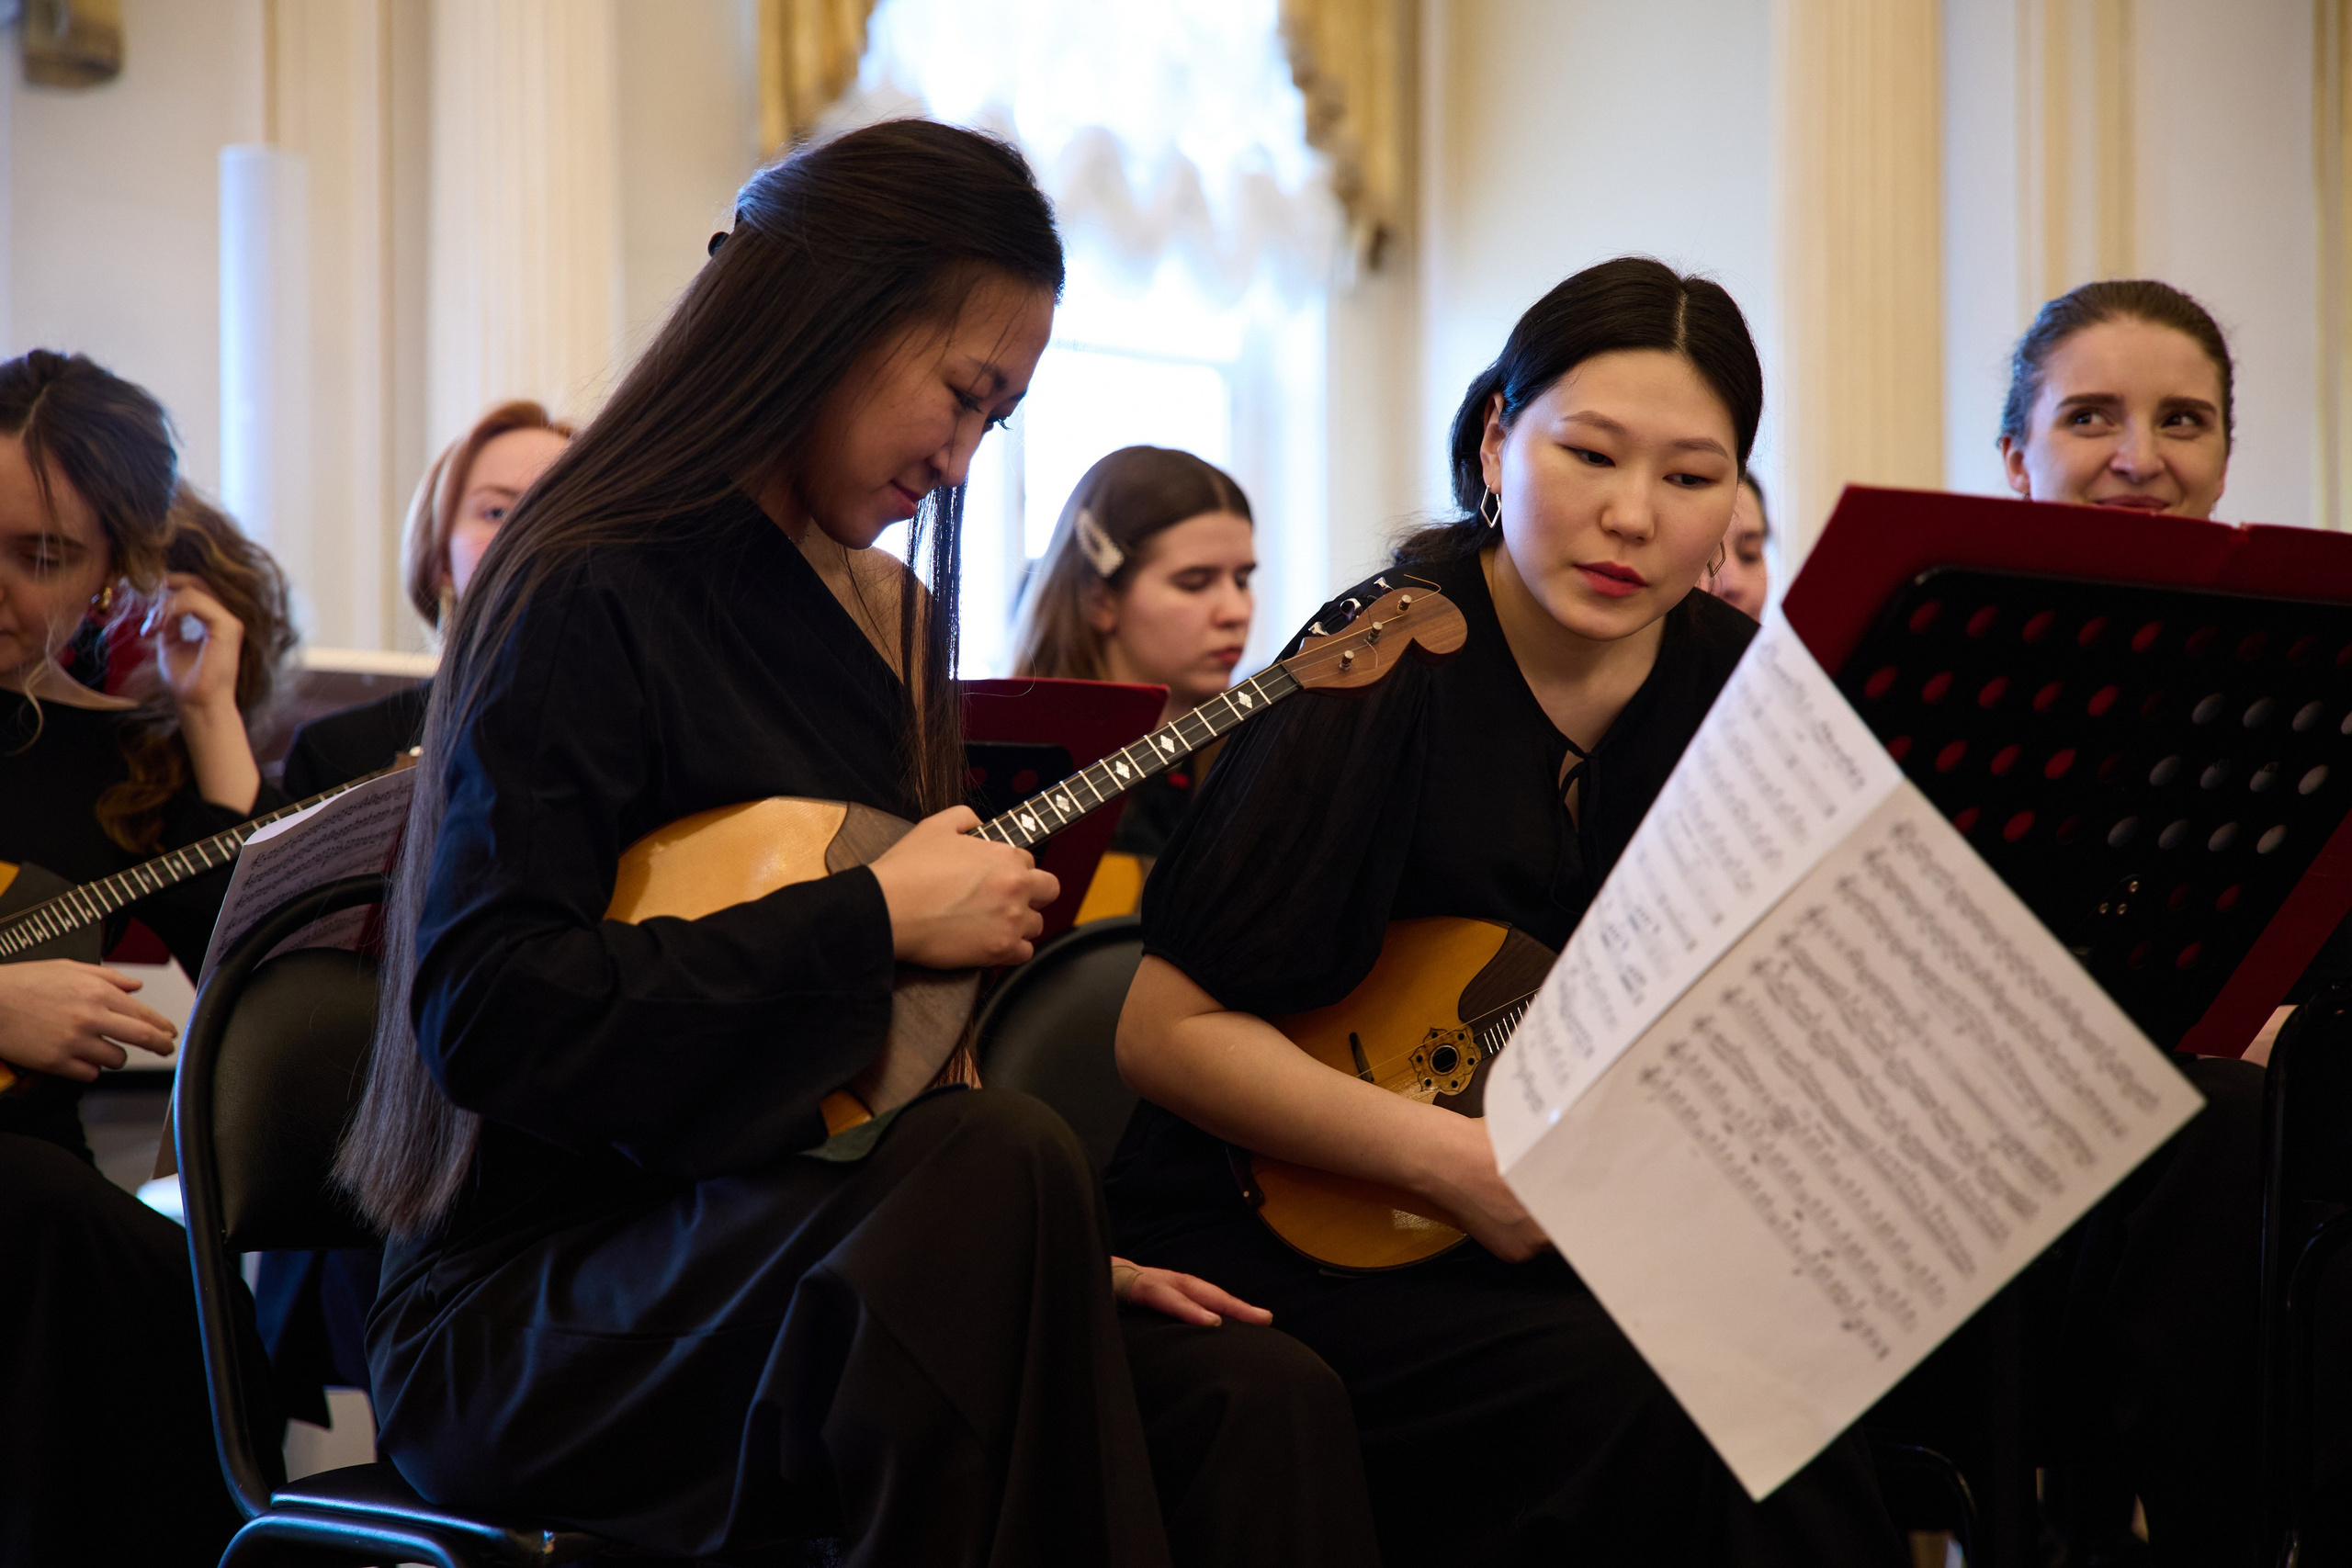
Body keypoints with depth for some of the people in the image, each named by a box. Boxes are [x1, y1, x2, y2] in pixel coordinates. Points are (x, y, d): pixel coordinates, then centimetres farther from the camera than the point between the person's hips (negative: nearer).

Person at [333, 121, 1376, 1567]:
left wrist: (1053, 1260, 7)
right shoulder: (592, 602, -9)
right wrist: (870, 920, -16)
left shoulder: (887, 620, 16)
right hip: (523, 1316, -7)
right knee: (996, 1161, -35)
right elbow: (483, 1016, -21)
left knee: (1265, 1404, -19)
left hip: (809, 1271, 7)